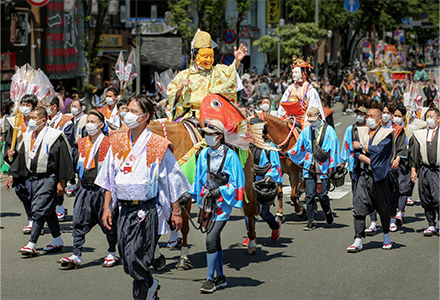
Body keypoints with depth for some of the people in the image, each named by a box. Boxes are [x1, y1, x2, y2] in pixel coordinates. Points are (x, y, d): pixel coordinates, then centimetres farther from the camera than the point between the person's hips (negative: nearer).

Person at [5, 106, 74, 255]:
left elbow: (63, 160, -10)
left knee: (38, 210, -12)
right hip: (33, 178, 7)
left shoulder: (55, 136, -10)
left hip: (48, 178, -7)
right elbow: (21, 158, 17)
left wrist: (61, 182, -12)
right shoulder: (28, 137, 11)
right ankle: (58, 240, 24)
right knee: (48, 211, 13)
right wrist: (12, 176, 8)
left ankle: (31, 244, -13)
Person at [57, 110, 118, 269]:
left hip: (103, 188, -5)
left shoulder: (108, 143, -6)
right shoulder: (82, 143, 11)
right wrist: (81, 175, 6)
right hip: (86, 188, 5)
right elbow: (78, 165, 22)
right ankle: (76, 256, -2)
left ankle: (112, 254, 22)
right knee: (79, 221, -3)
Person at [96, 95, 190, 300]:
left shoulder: (157, 146, -6)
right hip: (124, 209, 5)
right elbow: (109, 179, 14)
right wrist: (107, 207, 9)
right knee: (126, 261, 6)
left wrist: (176, 212, -2)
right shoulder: (118, 142, 8)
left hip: (147, 210, -5)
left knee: (136, 260, -10)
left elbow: (172, 181, -2)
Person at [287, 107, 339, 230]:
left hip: (323, 168, -3)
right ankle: (311, 221, 7)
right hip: (309, 167, 3)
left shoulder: (329, 130, 1)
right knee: (310, 194, -1)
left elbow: (333, 149, 0)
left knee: (322, 194, -4)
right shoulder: (306, 131, 10)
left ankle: (328, 212, 27)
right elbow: (299, 147, 20)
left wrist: (332, 167, -3)